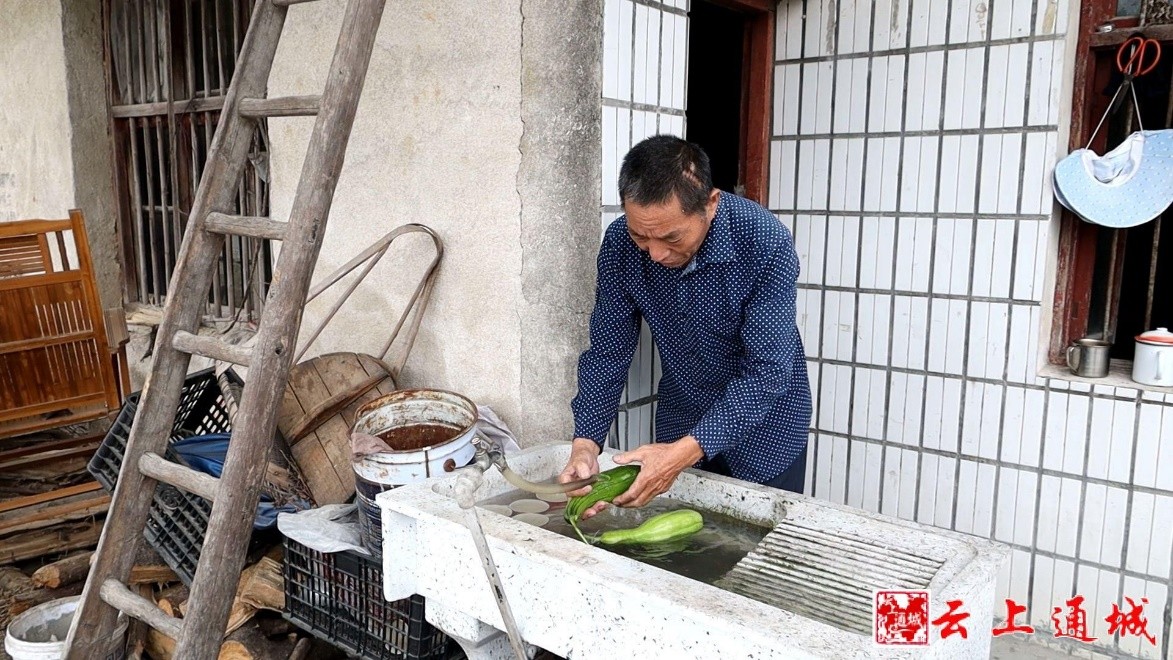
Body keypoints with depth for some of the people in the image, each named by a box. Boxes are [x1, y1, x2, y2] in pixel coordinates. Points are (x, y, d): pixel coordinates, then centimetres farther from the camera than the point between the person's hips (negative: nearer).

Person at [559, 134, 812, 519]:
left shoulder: (767, 243, -30)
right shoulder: (620, 244, -18)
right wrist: (585, 444, -26)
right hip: (681, 412, 3)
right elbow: (608, 351, -12)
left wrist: (685, 451, -40)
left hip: (765, 419, -3)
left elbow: (768, 370, -30)